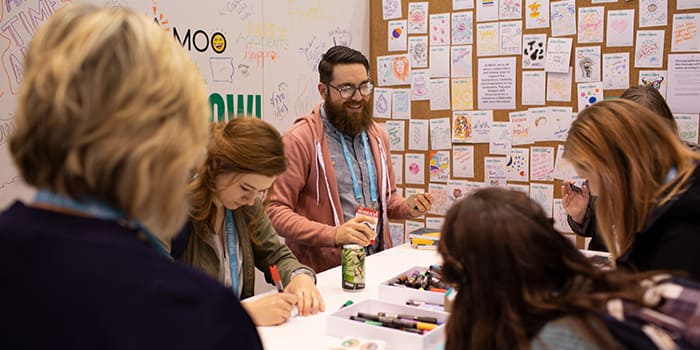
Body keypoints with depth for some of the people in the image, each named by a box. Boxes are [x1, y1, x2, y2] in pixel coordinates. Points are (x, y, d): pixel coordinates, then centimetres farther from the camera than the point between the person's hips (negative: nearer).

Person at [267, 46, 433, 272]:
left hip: (378, 262, 6)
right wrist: (334, 234, -24)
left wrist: (407, 207, 7)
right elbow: (275, 211, -14)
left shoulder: (377, 136, 16)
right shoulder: (300, 140, -8)